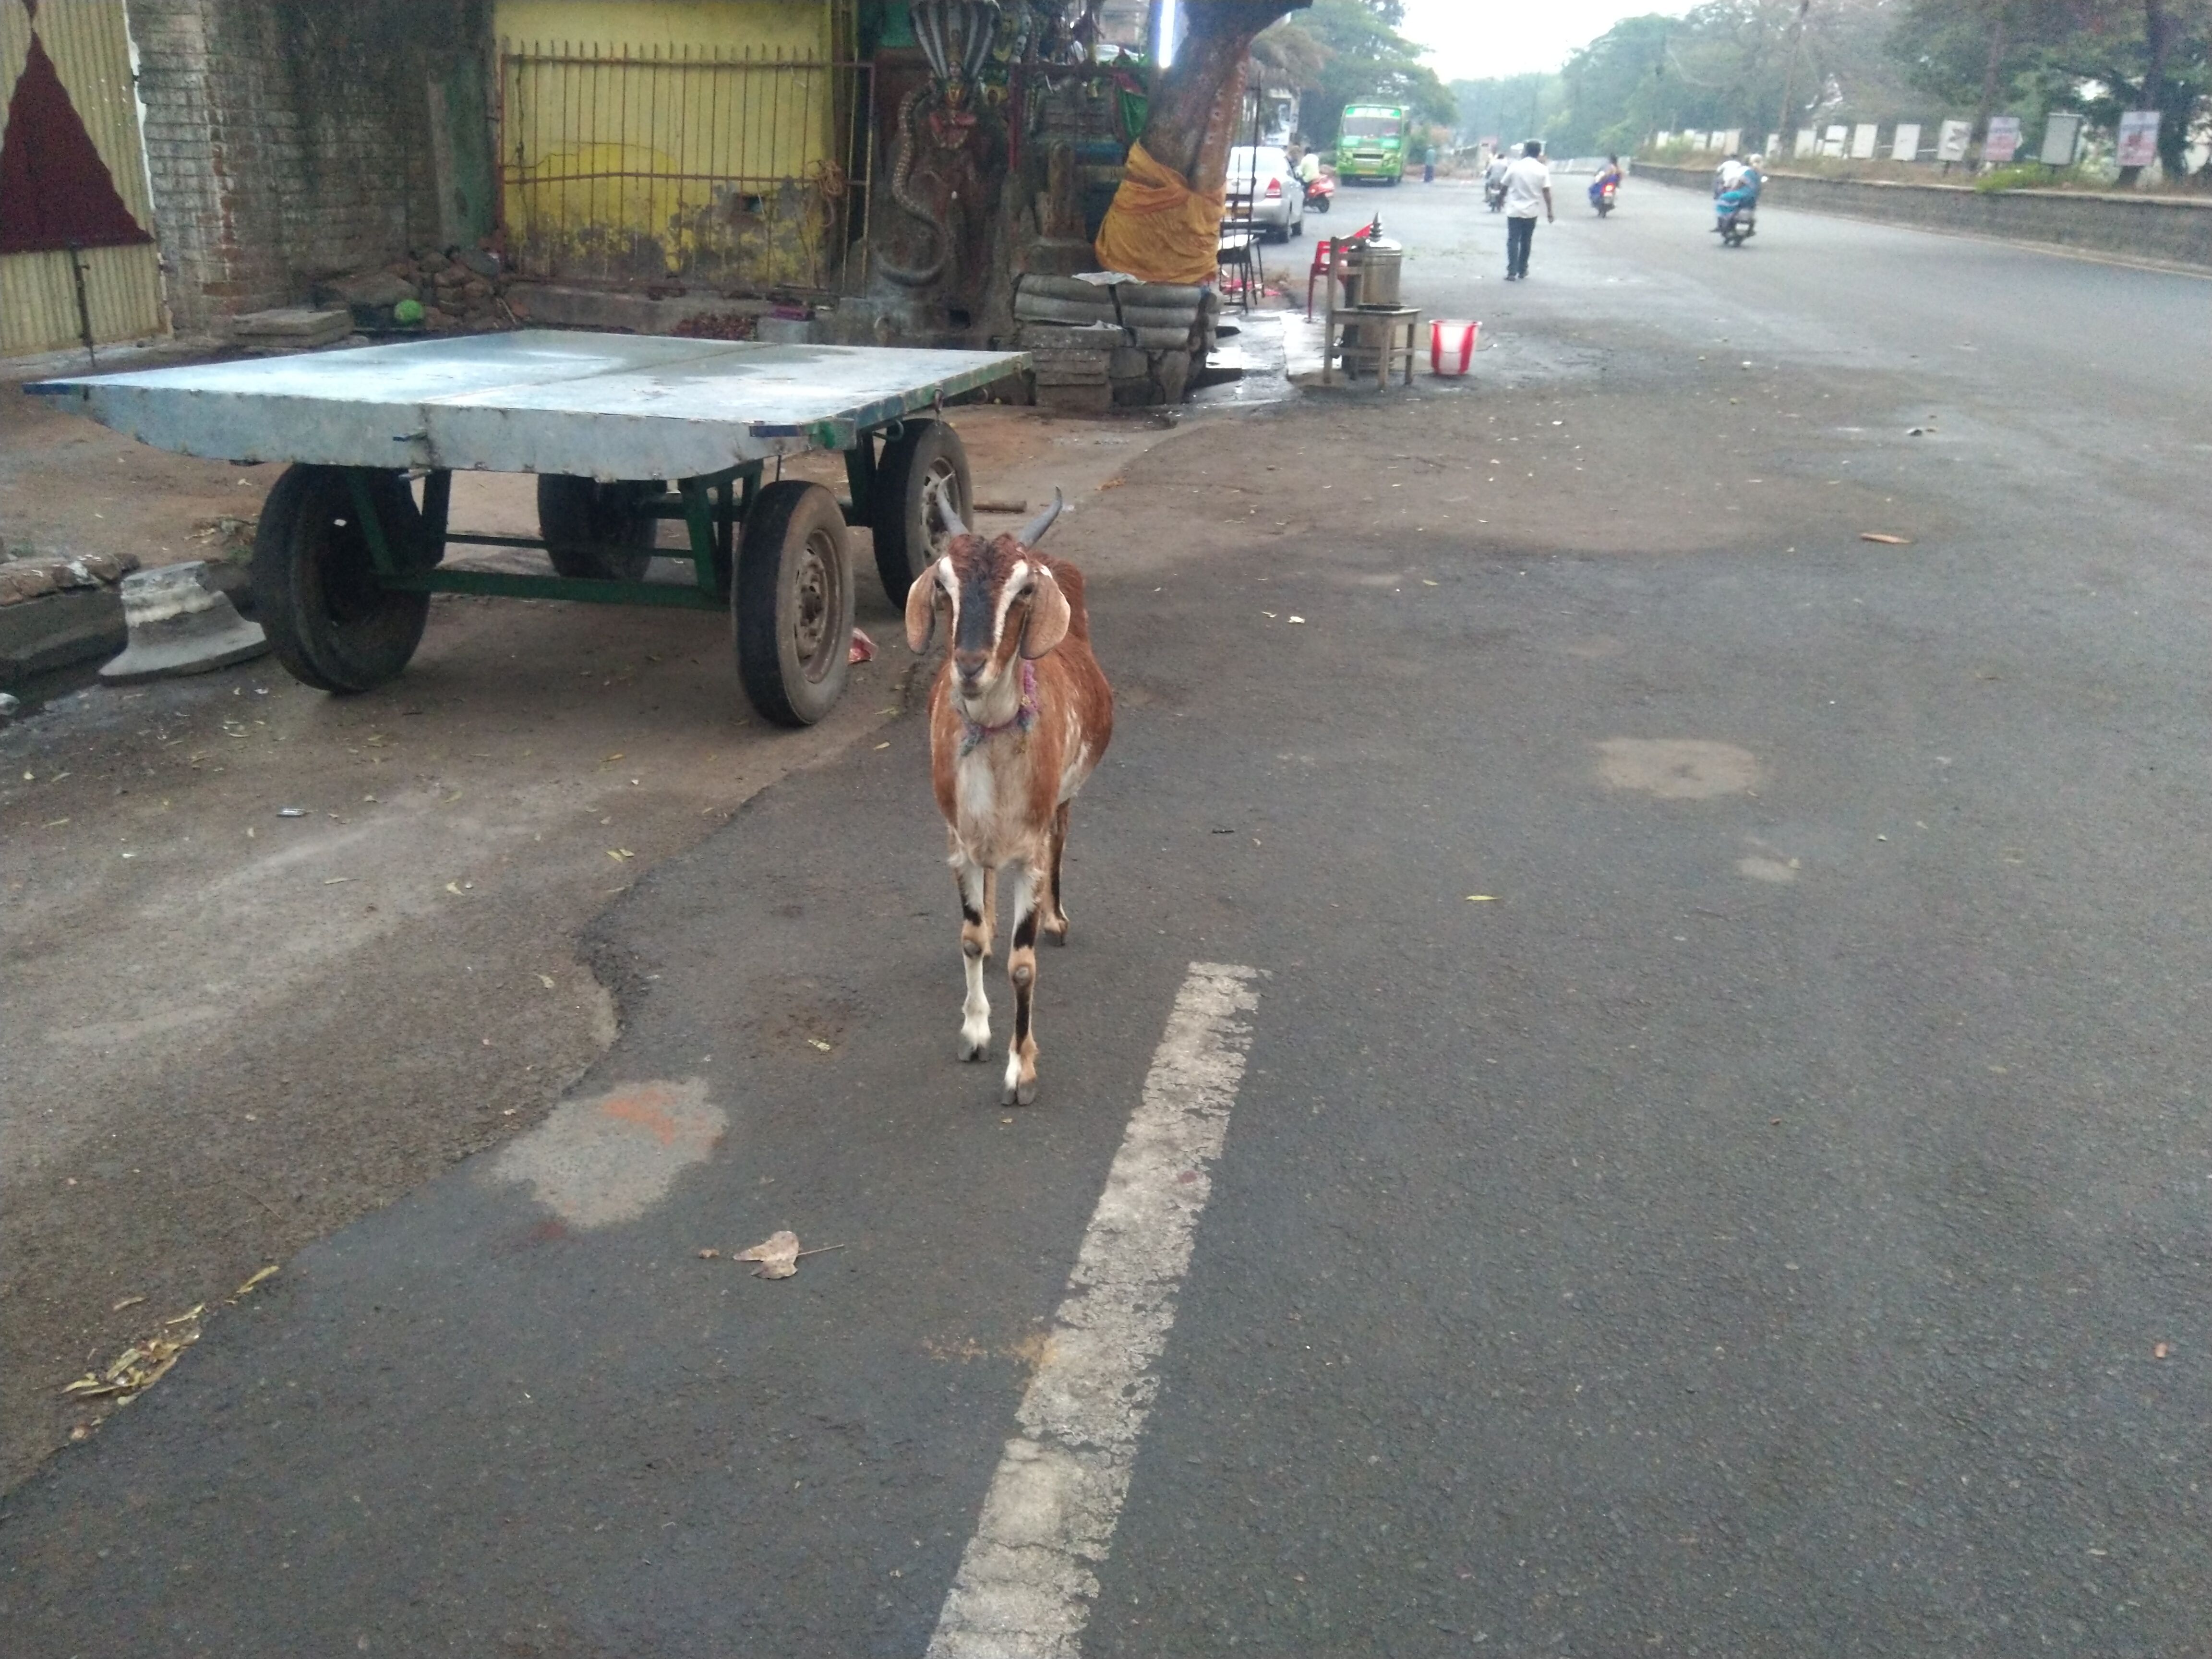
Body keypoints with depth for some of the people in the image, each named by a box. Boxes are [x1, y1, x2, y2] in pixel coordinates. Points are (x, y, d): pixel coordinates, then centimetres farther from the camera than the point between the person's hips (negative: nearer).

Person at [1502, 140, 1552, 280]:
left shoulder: (1515, 167, -5)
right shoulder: (1543, 170, -4)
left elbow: (1505, 186, 3)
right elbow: (1546, 192, -7)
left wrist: (1503, 199, 23)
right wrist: (1549, 212, -1)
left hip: (1514, 210, -1)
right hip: (1531, 212, 1)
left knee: (1513, 241, 0)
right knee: (1526, 242, 13)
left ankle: (1512, 272, -11)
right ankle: (1522, 271, 19)